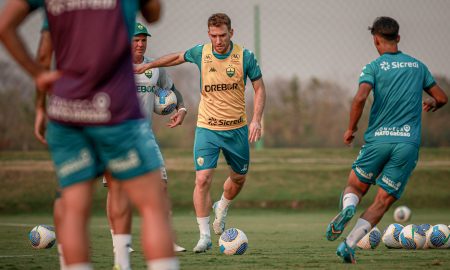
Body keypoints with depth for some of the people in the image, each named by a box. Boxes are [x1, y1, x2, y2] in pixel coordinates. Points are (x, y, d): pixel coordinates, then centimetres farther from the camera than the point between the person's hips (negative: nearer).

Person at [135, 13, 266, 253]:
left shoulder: (245, 57, -9)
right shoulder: (200, 53, -5)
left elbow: (259, 89, 0)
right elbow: (178, 57, 17)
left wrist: (256, 120, -12)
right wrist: (148, 65, 21)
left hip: (237, 129, 1)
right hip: (207, 128, -1)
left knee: (238, 178, 15)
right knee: (202, 179, -13)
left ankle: (222, 208, 48)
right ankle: (204, 236, -6)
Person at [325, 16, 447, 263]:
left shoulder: (374, 67, 1)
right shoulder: (418, 66, 13)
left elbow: (360, 97, -16)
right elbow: (442, 98, 19)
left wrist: (351, 128, -3)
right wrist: (430, 104, 42)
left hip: (378, 139, -1)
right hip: (408, 142, 2)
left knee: (355, 187, 18)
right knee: (382, 202, 4)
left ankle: (347, 209, -16)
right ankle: (349, 244, -11)